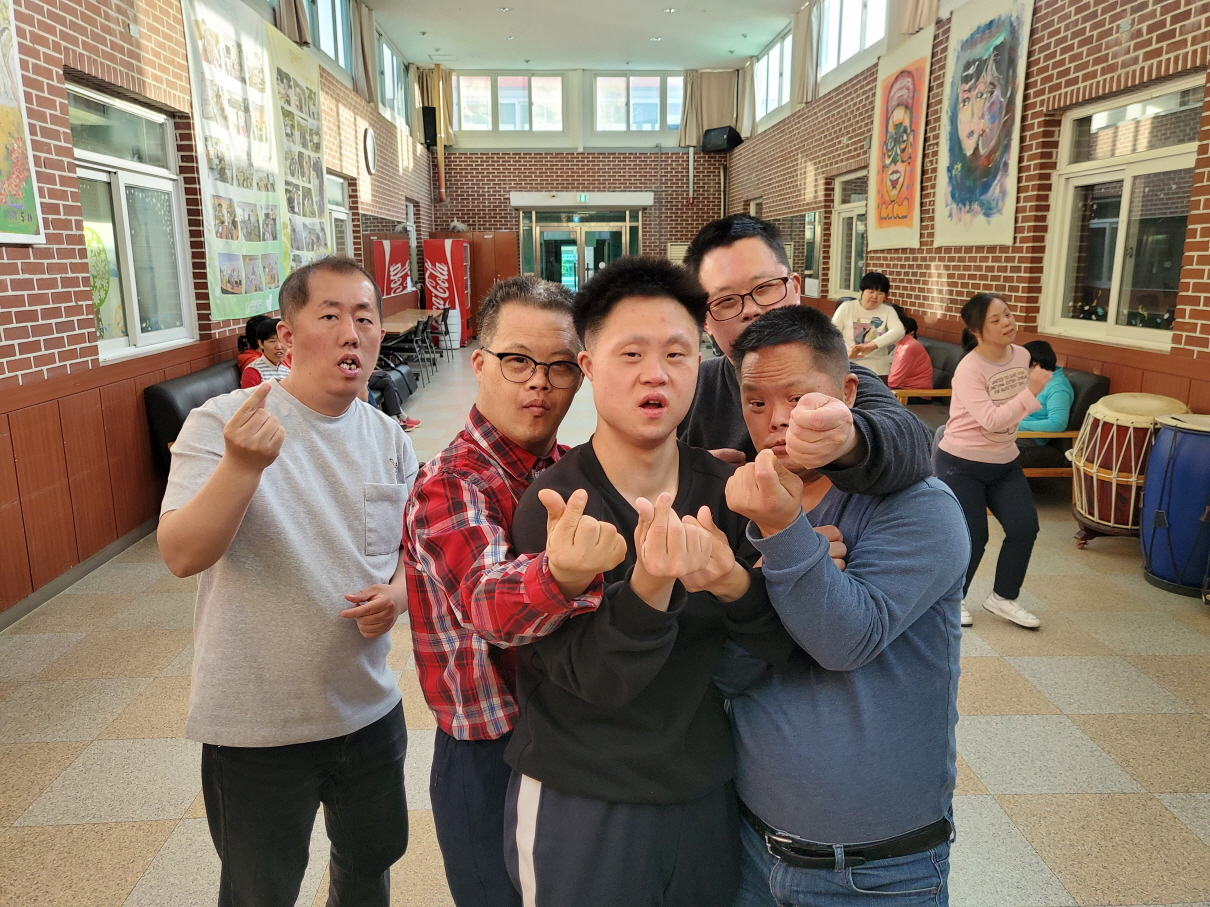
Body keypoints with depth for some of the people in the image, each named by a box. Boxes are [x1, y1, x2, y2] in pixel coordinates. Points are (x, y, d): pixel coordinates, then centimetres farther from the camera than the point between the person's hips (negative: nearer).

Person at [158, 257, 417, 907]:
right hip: (258, 728, -4)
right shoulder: (222, 424, -16)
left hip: (369, 708, 4)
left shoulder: (388, 438, -1)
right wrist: (242, 466, -42)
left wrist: (397, 594, -13)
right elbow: (181, 556, -26)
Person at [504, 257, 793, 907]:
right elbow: (592, 677, -22)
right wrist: (649, 585, -41)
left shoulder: (726, 491, -7)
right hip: (579, 808, -3)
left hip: (707, 797, 4)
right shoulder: (549, 504, -17)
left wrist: (734, 583, -32)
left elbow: (781, 646, -12)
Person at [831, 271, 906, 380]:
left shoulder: (888, 311, 3)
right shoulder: (846, 307, 0)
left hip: (878, 371, 2)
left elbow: (899, 332, -17)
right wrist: (846, 352, -31)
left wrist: (872, 345, -35)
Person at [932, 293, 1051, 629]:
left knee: (1025, 526, 0)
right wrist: (1031, 392, -35)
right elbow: (991, 420, -30)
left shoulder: (1022, 356, -1)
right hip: (961, 464, -7)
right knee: (972, 537, -2)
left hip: (1004, 463, 7)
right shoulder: (969, 370, -22)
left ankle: (1003, 598, 19)